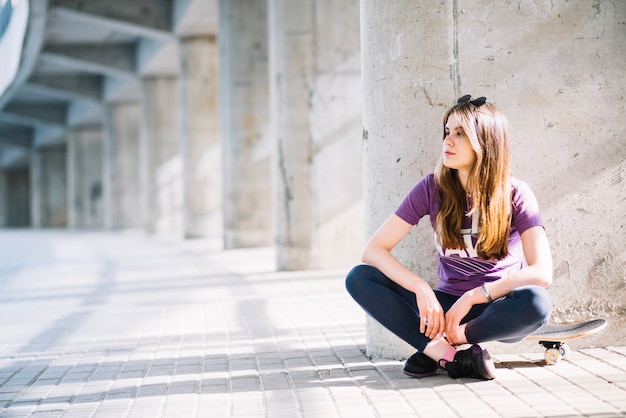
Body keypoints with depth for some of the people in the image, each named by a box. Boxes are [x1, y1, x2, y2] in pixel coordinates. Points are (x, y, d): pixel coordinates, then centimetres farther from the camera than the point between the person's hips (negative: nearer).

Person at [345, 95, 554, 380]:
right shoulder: (432, 189, -5)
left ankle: (435, 346, -20)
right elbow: (373, 250, -8)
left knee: (537, 302, -38)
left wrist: (471, 298, -25)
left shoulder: (515, 195, -10)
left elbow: (541, 273, -21)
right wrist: (422, 289, -23)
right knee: (358, 278, -19)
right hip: (447, 305, 2)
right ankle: (452, 357, -30)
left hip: (498, 310, -2)